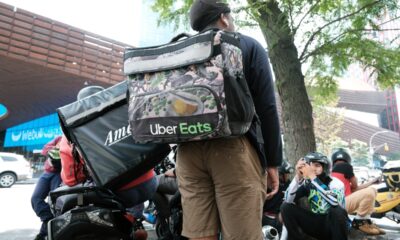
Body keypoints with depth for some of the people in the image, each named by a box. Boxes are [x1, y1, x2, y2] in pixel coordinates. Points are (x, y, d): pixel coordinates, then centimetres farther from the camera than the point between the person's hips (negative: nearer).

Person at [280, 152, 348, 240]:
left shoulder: (335, 183, -16)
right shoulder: (306, 184, -5)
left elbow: (335, 201, -40)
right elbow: (288, 200, -20)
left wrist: (312, 177, -41)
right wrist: (298, 176, -29)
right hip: (315, 224, 3)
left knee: (337, 211, -35)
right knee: (286, 207, -15)